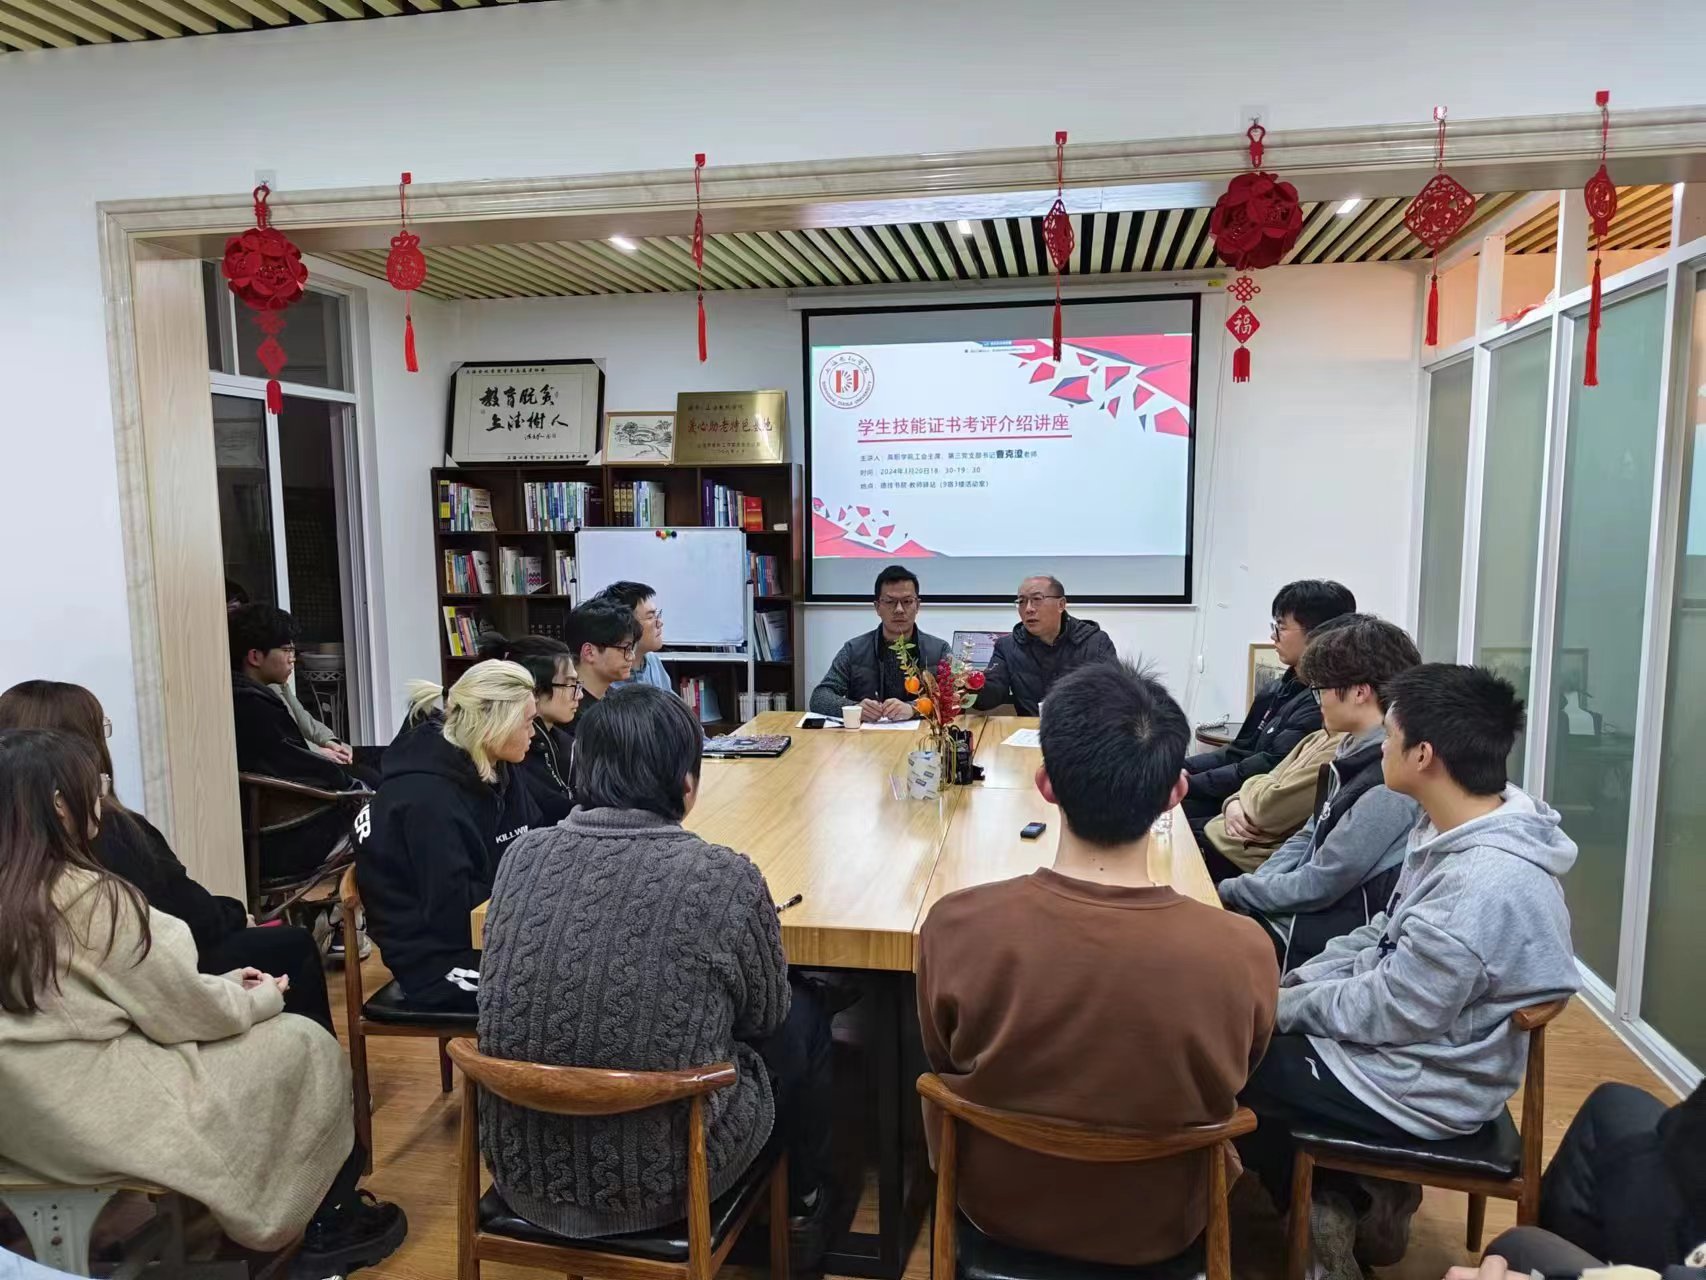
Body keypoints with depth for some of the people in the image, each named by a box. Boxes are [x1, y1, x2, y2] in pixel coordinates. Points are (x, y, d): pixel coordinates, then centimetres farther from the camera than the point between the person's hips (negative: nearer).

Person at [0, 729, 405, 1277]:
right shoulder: (88, 896, -23)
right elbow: (182, 1013, -14)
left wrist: (225, 985, 9)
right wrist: (260, 999, 5)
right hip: (91, 1112, -9)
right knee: (306, 1049, 6)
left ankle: (319, 1218, 29)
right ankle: (327, 1230, 23)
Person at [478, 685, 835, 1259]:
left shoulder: (522, 856, -9)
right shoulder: (723, 878, -22)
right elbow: (766, 1015, -4)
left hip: (523, 1169, 5)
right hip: (662, 1180, -4)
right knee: (804, 1016, 21)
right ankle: (803, 1205, 43)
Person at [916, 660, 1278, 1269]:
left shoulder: (955, 926, -31)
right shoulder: (1243, 951, -31)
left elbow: (945, 1066, -9)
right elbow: (1226, 1085, -8)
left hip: (1000, 1208, 0)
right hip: (1160, 1227, 1)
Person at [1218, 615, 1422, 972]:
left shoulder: (1389, 785, -24)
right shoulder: (1356, 753, 6)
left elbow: (1318, 887, -21)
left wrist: (1228, 891, -9)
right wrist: (1248, 889, -1)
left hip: (1329, 940, -8)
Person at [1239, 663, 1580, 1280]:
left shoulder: (1484, 887, -33)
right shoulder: (1461, 832, -2)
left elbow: (1384, 1014, -25)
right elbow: (1384, 937, 10)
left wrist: (1283, 1007, -11)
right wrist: (1293, 982, 2)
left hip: (1417, 1089, -9)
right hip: (1411, 1046, 9)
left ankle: (1332, 1210, 21)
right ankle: (1365, 1196, 20)